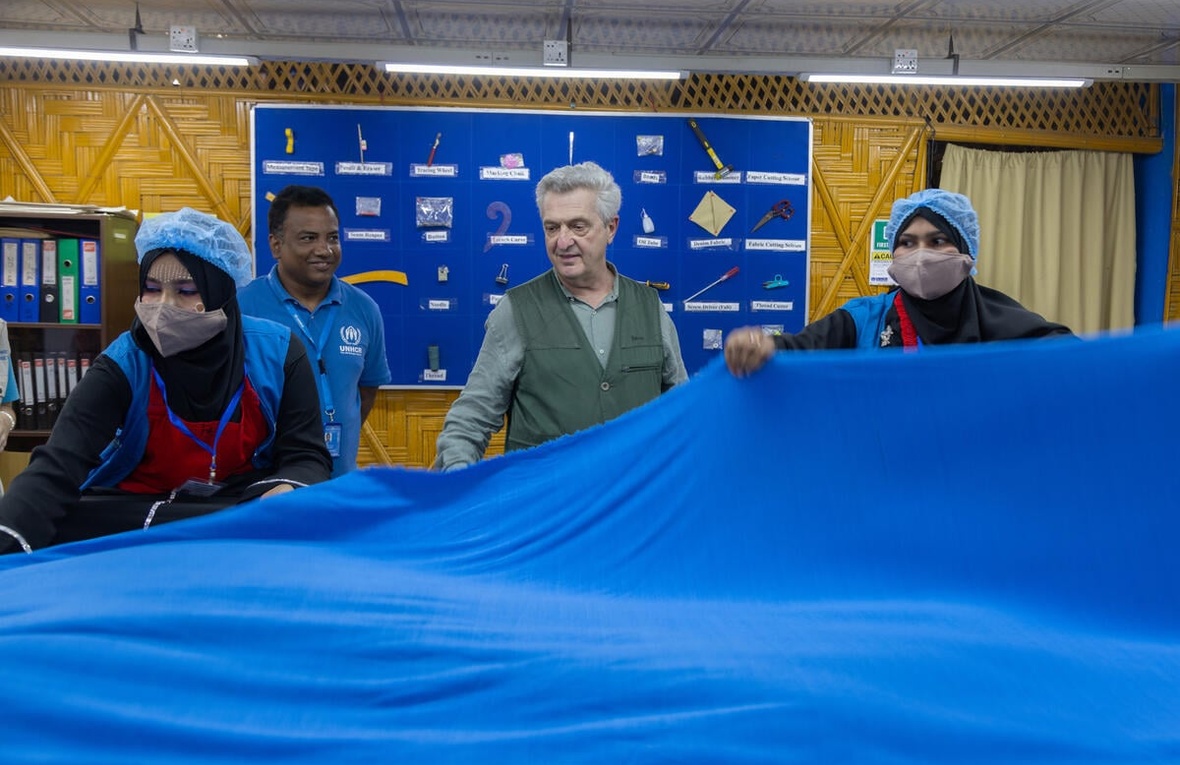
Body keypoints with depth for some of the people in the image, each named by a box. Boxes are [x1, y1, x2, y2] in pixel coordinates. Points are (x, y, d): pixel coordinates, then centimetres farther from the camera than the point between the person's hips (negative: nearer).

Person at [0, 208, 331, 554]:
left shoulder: (276, 352, -11)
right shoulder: (122, 363, -15)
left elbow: (307, 456, -10)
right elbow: (57, 465, -28)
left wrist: (283, 497, -36)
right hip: (135, 512, 3)